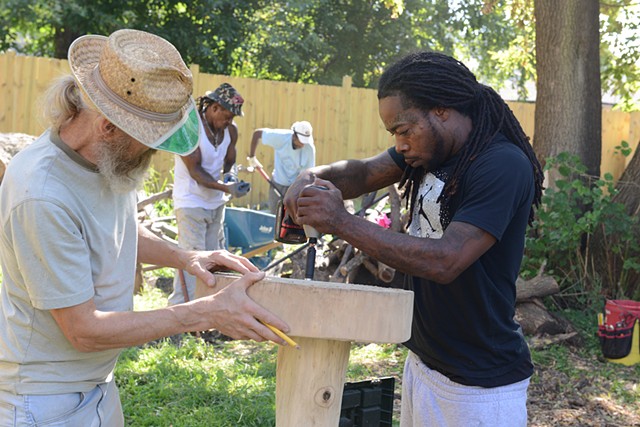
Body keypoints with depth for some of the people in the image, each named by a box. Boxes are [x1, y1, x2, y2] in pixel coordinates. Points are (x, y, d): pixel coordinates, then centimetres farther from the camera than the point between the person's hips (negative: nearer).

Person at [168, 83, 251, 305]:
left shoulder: (231, 130, 1)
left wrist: (229, 175, -13)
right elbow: (194, 169, -21)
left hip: (216, 203, 7)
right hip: (191, 202, -7)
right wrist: (226, 187, -32)